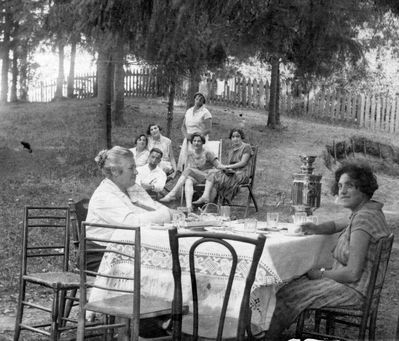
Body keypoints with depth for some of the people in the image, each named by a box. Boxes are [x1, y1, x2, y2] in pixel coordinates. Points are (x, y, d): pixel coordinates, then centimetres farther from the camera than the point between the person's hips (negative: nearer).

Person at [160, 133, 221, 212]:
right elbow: (189, 166, 10)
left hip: (207, 178, -4)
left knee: (188, 170, -27)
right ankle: (189, 206, -57)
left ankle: (172, 194, -35)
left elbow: (219, 166, -1)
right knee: (188, 181, -34)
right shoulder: (190, 154, 18)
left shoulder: (207, 153, 2)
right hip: (196, 179, 4)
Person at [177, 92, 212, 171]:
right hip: (188, 140, 5)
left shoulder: (205, 113, -1)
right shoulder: (188, 111, 16)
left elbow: (208, 130, -8)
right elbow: (183, 127, 19)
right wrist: (186, 135, -2)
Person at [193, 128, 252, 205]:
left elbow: (243, 163, -9)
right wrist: (224, 167, -9)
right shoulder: (231, 150, 24)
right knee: (212, 175, -22)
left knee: (217, 179, -27)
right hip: (231, 172, 7)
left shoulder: (246, 147, 1)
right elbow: (230, 164, 16)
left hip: (241, 173, -7)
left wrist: (227, 166, -13)